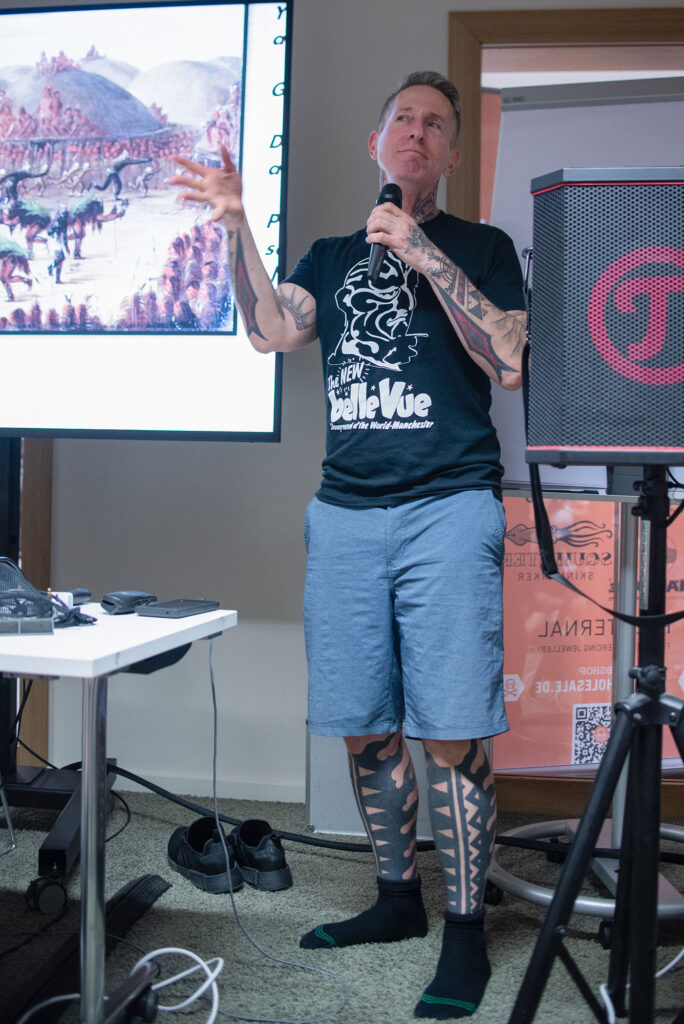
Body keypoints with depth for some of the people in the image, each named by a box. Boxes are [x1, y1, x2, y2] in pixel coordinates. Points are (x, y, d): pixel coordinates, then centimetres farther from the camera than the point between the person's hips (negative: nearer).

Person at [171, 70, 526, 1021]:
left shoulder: (481, 247, 10)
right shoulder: (333, 256, 20)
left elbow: (510, 361, -5)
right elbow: (271, 330, 3)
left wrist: (423, 254, -9)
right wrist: (237, 223, -7)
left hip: (449, 509, -4)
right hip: (345, 513, 4)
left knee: (452, 733, -5)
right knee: (365, 729, 8)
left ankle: (466, 931, 8)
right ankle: (398, 898, 25)